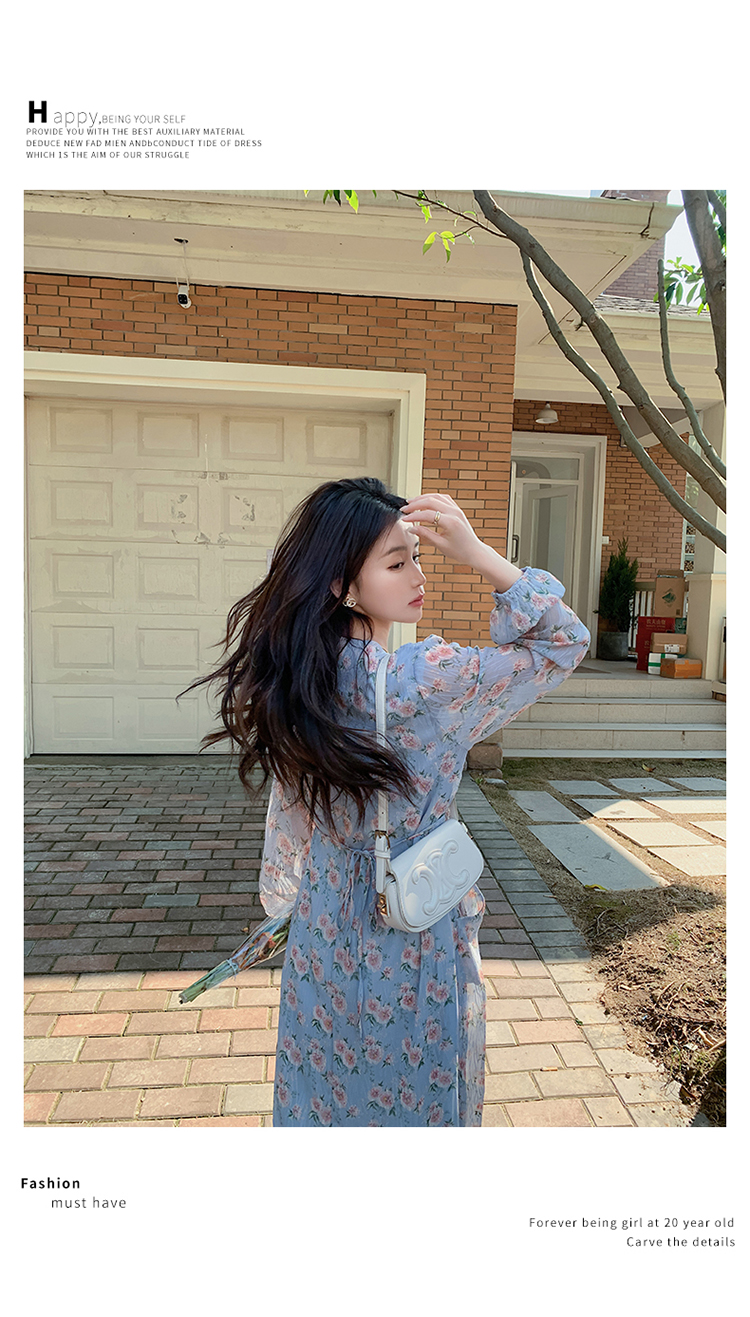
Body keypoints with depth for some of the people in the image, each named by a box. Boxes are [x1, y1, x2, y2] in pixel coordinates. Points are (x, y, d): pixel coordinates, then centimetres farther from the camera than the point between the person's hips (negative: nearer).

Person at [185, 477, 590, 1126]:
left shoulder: (296, 679, -11)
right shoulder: (426, 678, -30)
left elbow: (288, 818, 2)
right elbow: (565, 641, -19)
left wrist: (283, 901, 18)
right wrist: (477, 552, -27)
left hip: (326, 921, 6)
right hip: (415, 931, -5)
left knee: (329, 1081, 28)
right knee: (416, 1090, 22)